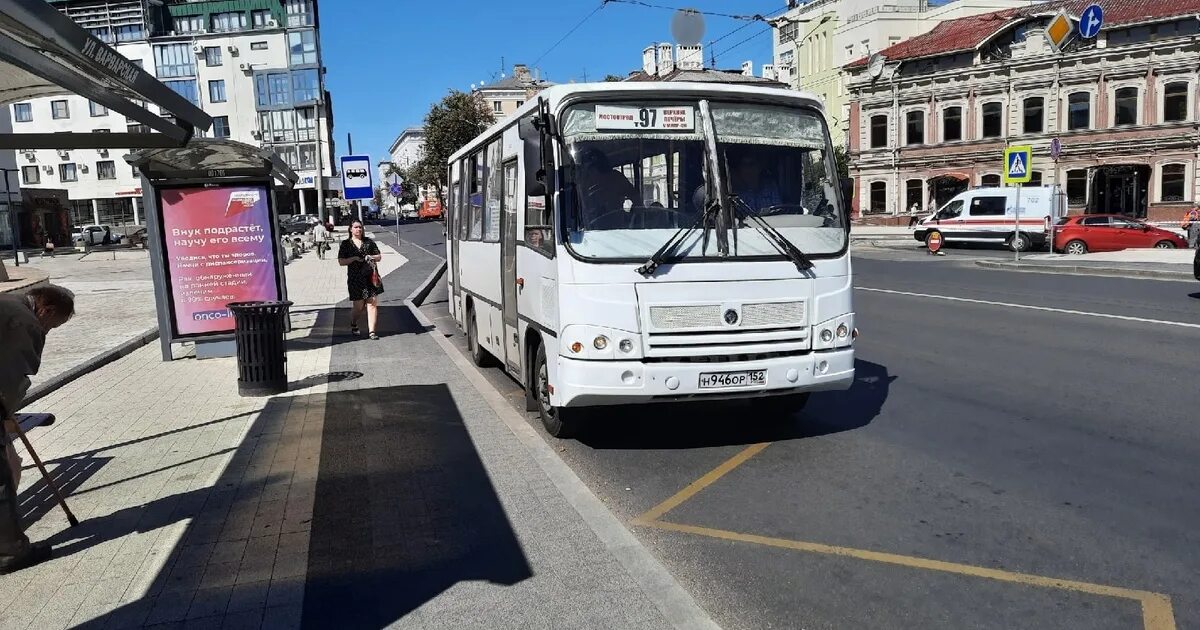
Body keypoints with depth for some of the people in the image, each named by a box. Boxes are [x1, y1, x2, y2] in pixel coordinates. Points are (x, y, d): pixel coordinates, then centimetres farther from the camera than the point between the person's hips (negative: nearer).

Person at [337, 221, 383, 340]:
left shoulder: (369, 242, 11)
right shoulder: (346, 244, 5)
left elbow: (379, 257, 13)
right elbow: (341, 261, 0)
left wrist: (371, 257, -7)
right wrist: (354, 258, -13)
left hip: (371, 276, 2)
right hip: (355, 278, -2)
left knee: (372, 303, -5)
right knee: (359, 306, 0)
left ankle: (371, 330, -1)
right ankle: (353, 325, 30)